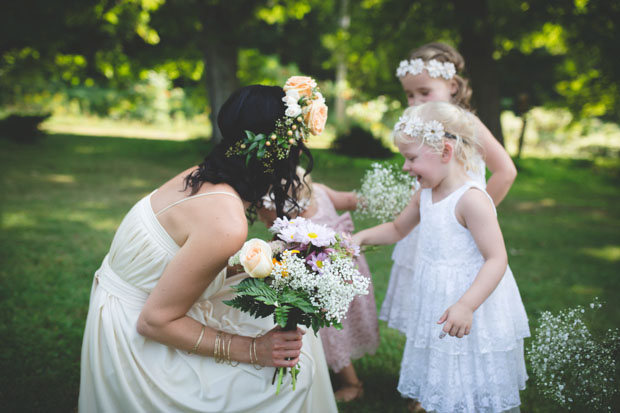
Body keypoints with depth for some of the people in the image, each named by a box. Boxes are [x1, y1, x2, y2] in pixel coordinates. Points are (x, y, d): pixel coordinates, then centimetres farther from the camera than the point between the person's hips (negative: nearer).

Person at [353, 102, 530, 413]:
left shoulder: (471, 199, -22)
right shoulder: (425, 195, 4)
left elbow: (497, 259, -26)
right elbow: (397, 228, 22)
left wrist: (466, 305, -35)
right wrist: (361, 237, 7)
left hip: (472, 305, -7)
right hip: (435, 303, 8)